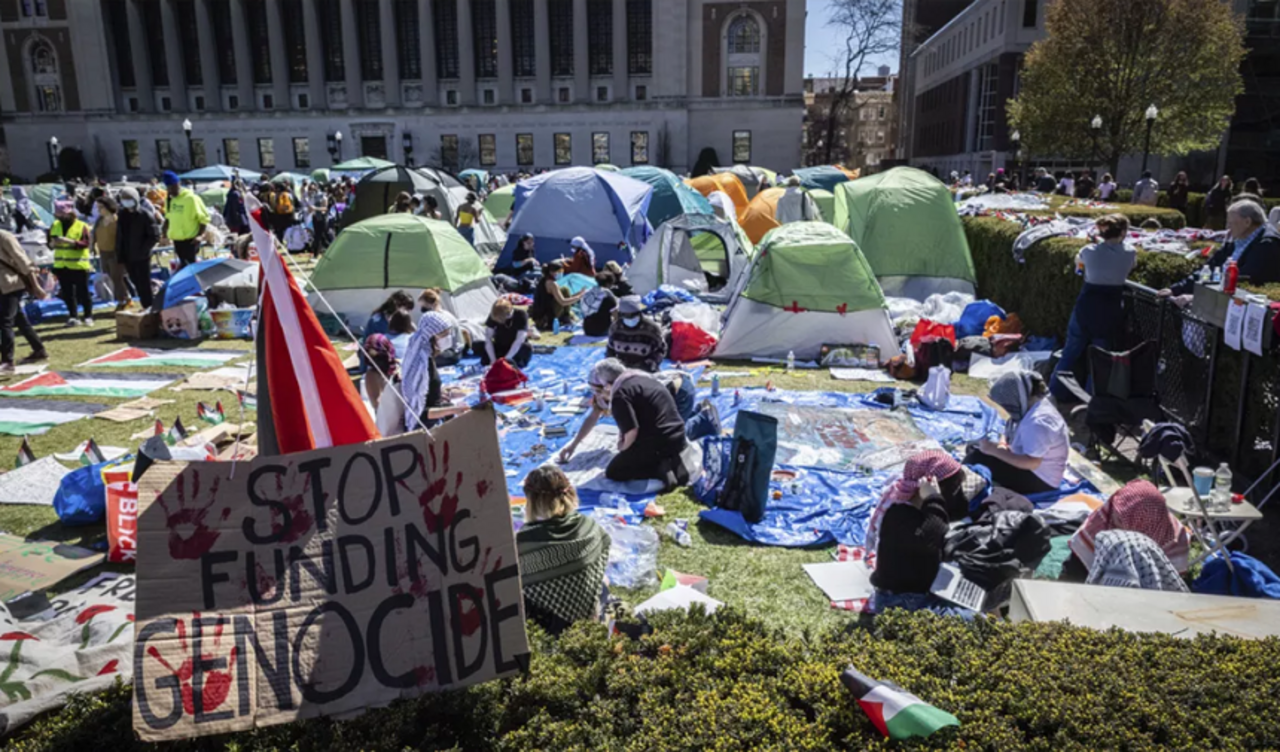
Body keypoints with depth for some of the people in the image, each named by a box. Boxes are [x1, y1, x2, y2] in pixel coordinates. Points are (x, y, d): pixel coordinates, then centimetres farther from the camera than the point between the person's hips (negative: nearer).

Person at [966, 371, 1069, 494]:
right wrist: (999, 448, -1)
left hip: (1039, 480, -11)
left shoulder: (1038, 422, -26)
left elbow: (1031, 462, -29)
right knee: (976, 451, 8)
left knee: (975, 459, -22)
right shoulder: (1036, 407, 5)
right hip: (1035, 472, 11)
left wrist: (995, 451, -24)